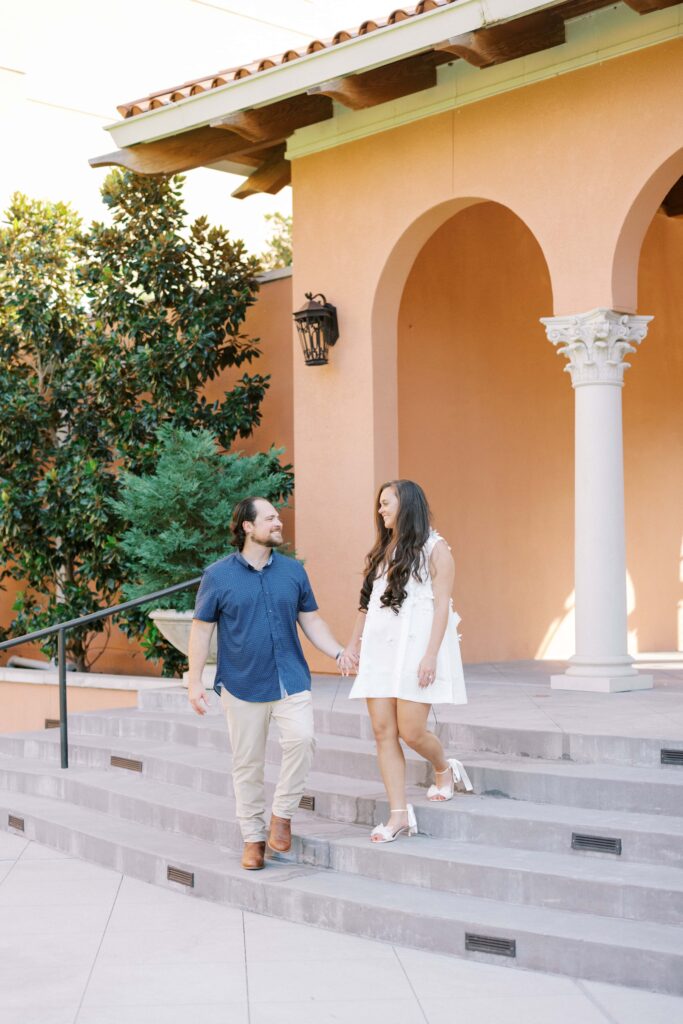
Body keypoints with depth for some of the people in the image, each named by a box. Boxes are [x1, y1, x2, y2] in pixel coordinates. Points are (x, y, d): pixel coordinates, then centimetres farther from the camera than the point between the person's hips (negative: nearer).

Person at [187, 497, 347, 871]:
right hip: (243, 685, -1)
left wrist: (340, 653, -2)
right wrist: (195, 681, -3)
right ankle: (253, 838, 19)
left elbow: (311, 621, 12)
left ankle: (282, 815, -1)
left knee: (302, 738, -20)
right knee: (247, 764, 5)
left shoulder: (293, 571, 6)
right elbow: (201, 629, 1)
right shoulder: (217, 576, -2)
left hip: (290, 680, 2)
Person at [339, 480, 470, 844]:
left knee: (411, 730, -10)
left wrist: (431, 654, -16)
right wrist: (352, 644, 12)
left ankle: (445, 769, 22)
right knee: (383, 732, -2)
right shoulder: (380, 552, 19)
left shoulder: (434, 548, -1)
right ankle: (399, 814, 1)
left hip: (416, 646, -6)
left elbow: (441, 605, -7)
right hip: (379, 649, 6)